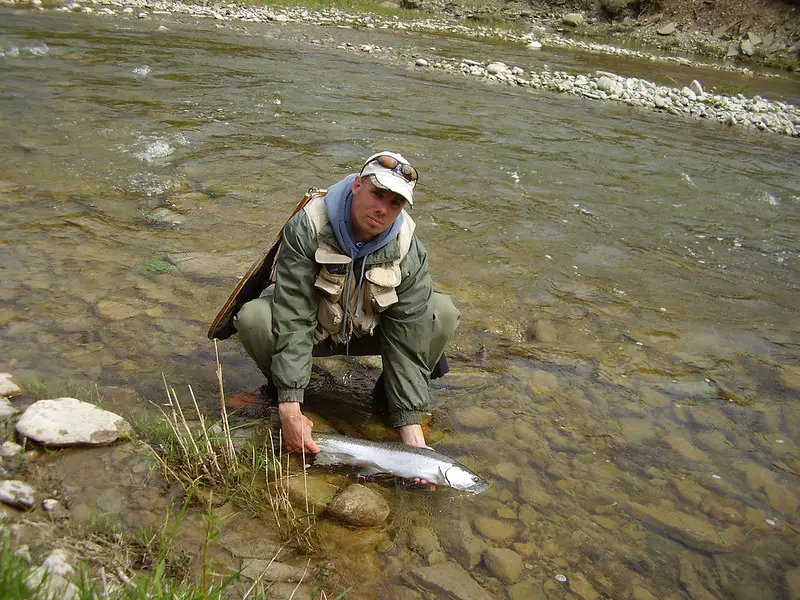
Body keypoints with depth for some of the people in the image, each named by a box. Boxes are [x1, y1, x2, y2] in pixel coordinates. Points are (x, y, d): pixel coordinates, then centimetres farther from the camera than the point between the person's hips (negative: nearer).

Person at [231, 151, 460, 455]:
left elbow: (408, 340, -21)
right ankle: (280, 387, -1)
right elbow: (293, 319, -32)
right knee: (253, 319, -34)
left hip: (368, 332, 2)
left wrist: (412, 431, -27)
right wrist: (290, 408, -39)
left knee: (443, 314, -22)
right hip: (312, 329, -2)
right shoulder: (307, 228, -28)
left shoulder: (409, 251, -21)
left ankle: (389, 389, 4)